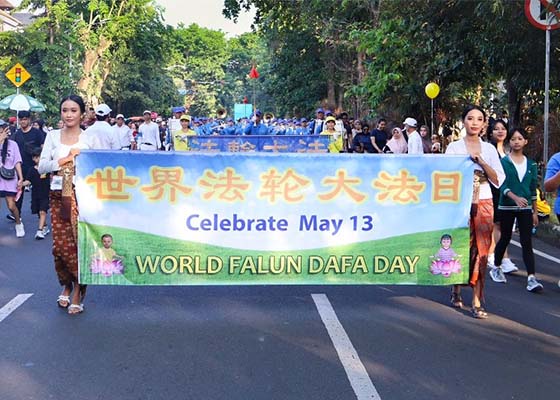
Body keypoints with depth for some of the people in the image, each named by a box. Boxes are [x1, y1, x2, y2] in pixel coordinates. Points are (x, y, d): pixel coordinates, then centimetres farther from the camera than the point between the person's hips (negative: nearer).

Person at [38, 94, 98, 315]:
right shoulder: (53, 136, 8)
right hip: (59, 196, 2)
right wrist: (65, 159, -8)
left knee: (80, 243, -5)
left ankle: (77, 290, 11)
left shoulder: (90, 139, 4)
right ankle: (66, 285, 24)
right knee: (60, 245, -1)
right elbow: (42, 167, 0)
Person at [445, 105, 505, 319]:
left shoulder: (489, 149, 9)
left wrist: (480, 160, -9)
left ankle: (477, 302, -1)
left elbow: (498, 180, 1)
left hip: (484, 203, 2)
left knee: (480, 251, -3)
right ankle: (455, 288, 27)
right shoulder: (454, 147, 3)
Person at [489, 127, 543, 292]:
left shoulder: (531, 164, 8)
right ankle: (496, 268, 30)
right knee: (505, 239, 10)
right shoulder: (503, 162, -2)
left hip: (525, 208, 2)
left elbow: (533, 189, 11)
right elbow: (502, 185, -13)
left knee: (526, 242, -5)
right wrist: (515, 198, -30)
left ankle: (531, 278, -10)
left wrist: (535, 212, 10)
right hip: (506, 207, -2)